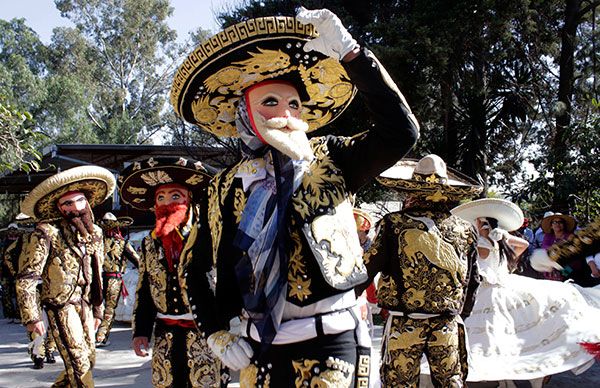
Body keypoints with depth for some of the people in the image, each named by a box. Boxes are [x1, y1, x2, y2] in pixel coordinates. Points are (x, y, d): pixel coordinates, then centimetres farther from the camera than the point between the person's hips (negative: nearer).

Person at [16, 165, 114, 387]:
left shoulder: (95, 233, 6)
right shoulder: (47, 233, -14)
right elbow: (26, 278, -13)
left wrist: (97, 310, 18)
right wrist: (31, 317, -15)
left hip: (84, 305, 7)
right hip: (61, 306, -7)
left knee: (88, 359, 13)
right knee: (79, 364, -9)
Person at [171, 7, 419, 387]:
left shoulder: (329, 161, -2)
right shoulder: (225, 189, 4)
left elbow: (401, 130, -17)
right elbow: (198, 272, 14)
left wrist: (350, 52, -22)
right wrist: (217, 334, 2)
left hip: (330, 341, -2)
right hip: (260, 346, 3)